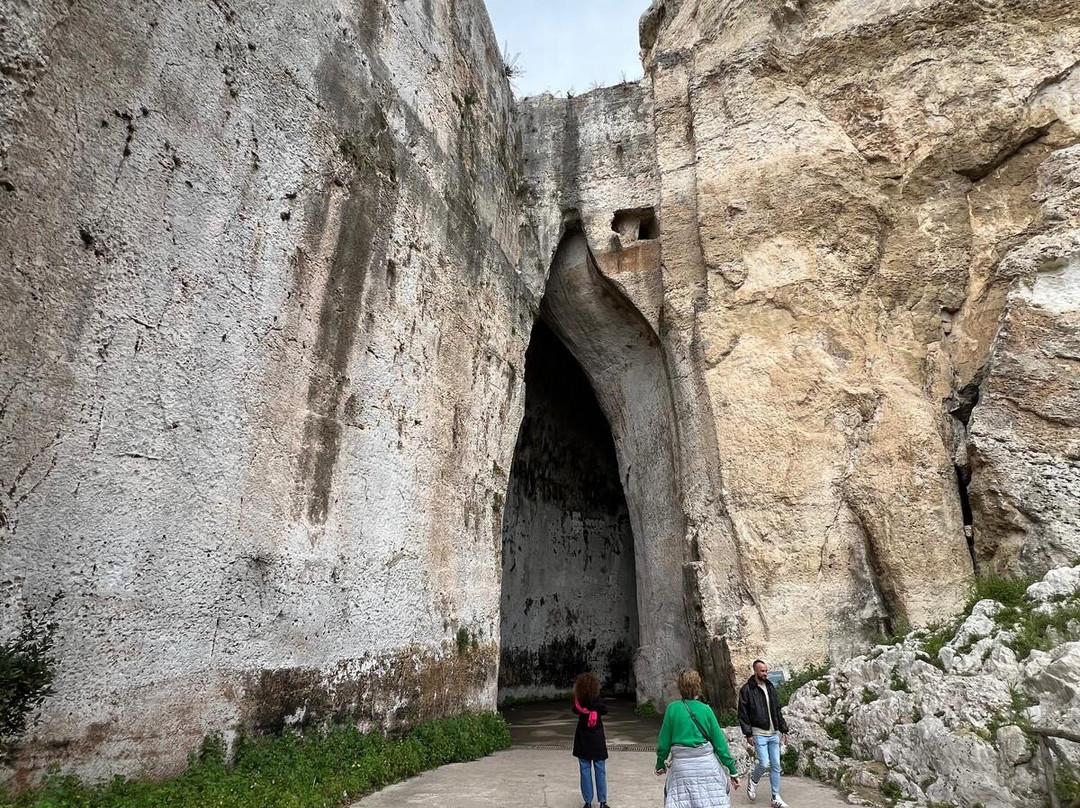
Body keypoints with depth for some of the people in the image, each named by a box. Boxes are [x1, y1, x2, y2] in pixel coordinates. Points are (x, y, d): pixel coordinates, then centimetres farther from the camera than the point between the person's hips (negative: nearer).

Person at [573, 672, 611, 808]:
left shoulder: (578, 702, -12)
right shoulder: (598, 701, -16)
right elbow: (604, 711, 0)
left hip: (582, 741, 1)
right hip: (597, 741, -1)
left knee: (585, 771, 9)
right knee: (600, 771, 9)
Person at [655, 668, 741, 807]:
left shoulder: (672, 708, -6)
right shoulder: (706, 709, -5)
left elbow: (664, 741, 0)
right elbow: (719, 742, -1)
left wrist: (660, 764, 15)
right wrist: (732, 770, 8)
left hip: (682, 766, 0)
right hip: (707, 764, 1)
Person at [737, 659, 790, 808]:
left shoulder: (771, 687, 8)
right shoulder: (747, 690, -10)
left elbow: (778, 710, 15)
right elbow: (743, 714, -9)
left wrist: (784, 730, 10)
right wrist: (748, 734, -13)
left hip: (774, 734, 6)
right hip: (759, 734, -5)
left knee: (776, 766, 7)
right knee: (764, 764, -12)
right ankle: (753, 782, 17)